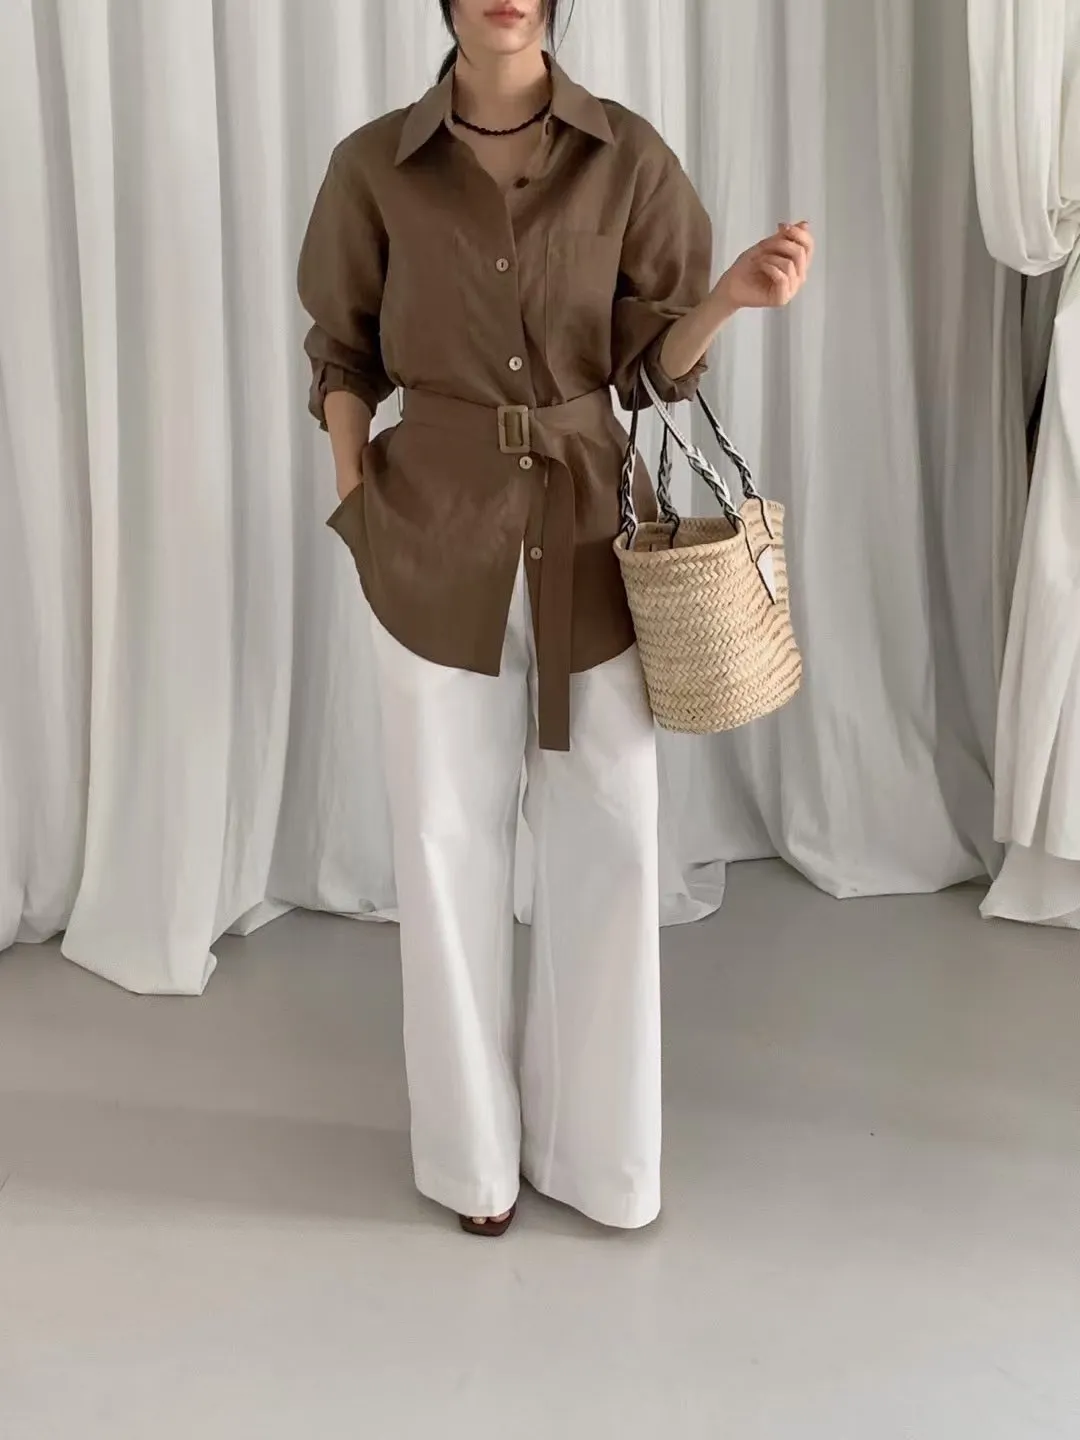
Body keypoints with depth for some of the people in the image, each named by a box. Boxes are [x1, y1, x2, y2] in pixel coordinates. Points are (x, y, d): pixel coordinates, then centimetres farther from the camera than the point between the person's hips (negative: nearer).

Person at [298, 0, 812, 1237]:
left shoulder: (627, 158, 0)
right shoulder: (375, 166, -1)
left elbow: (655, 361, 1)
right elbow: (344, 357, 7)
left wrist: (733, 296, -18)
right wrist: (356, 505, -2)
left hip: (586, 531, 1)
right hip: (436, 542, 0)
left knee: (608, 840, 4)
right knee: (449, 839, 6)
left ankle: (591, 1142, 23)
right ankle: (476, 1150, 24)